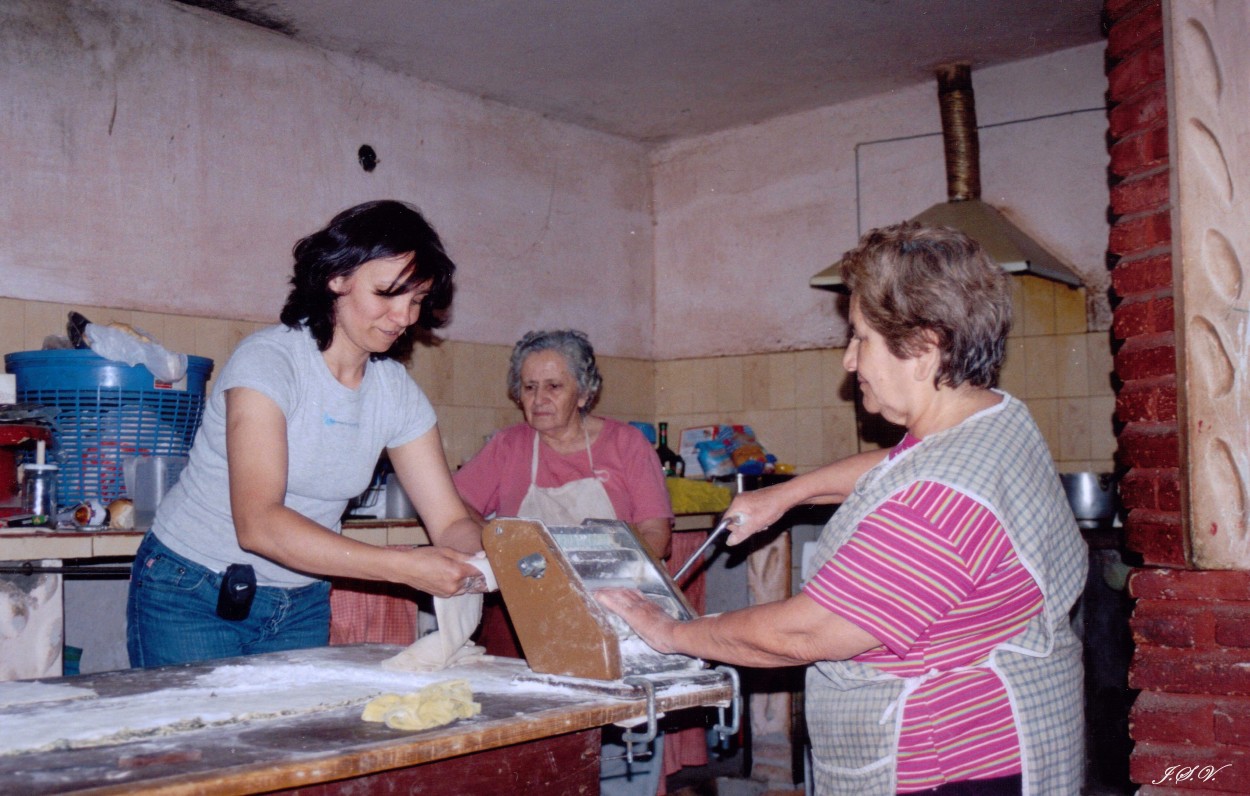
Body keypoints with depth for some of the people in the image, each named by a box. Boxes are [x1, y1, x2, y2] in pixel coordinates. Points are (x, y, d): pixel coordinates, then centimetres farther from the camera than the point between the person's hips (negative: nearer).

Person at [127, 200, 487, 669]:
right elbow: (258, 523, -32)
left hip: (302, 608, 5)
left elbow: (450, 521, -4)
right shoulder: (268, 360, -21)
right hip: (193, 597, -5)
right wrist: (404, 567, -39)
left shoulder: (396, 390, -2)